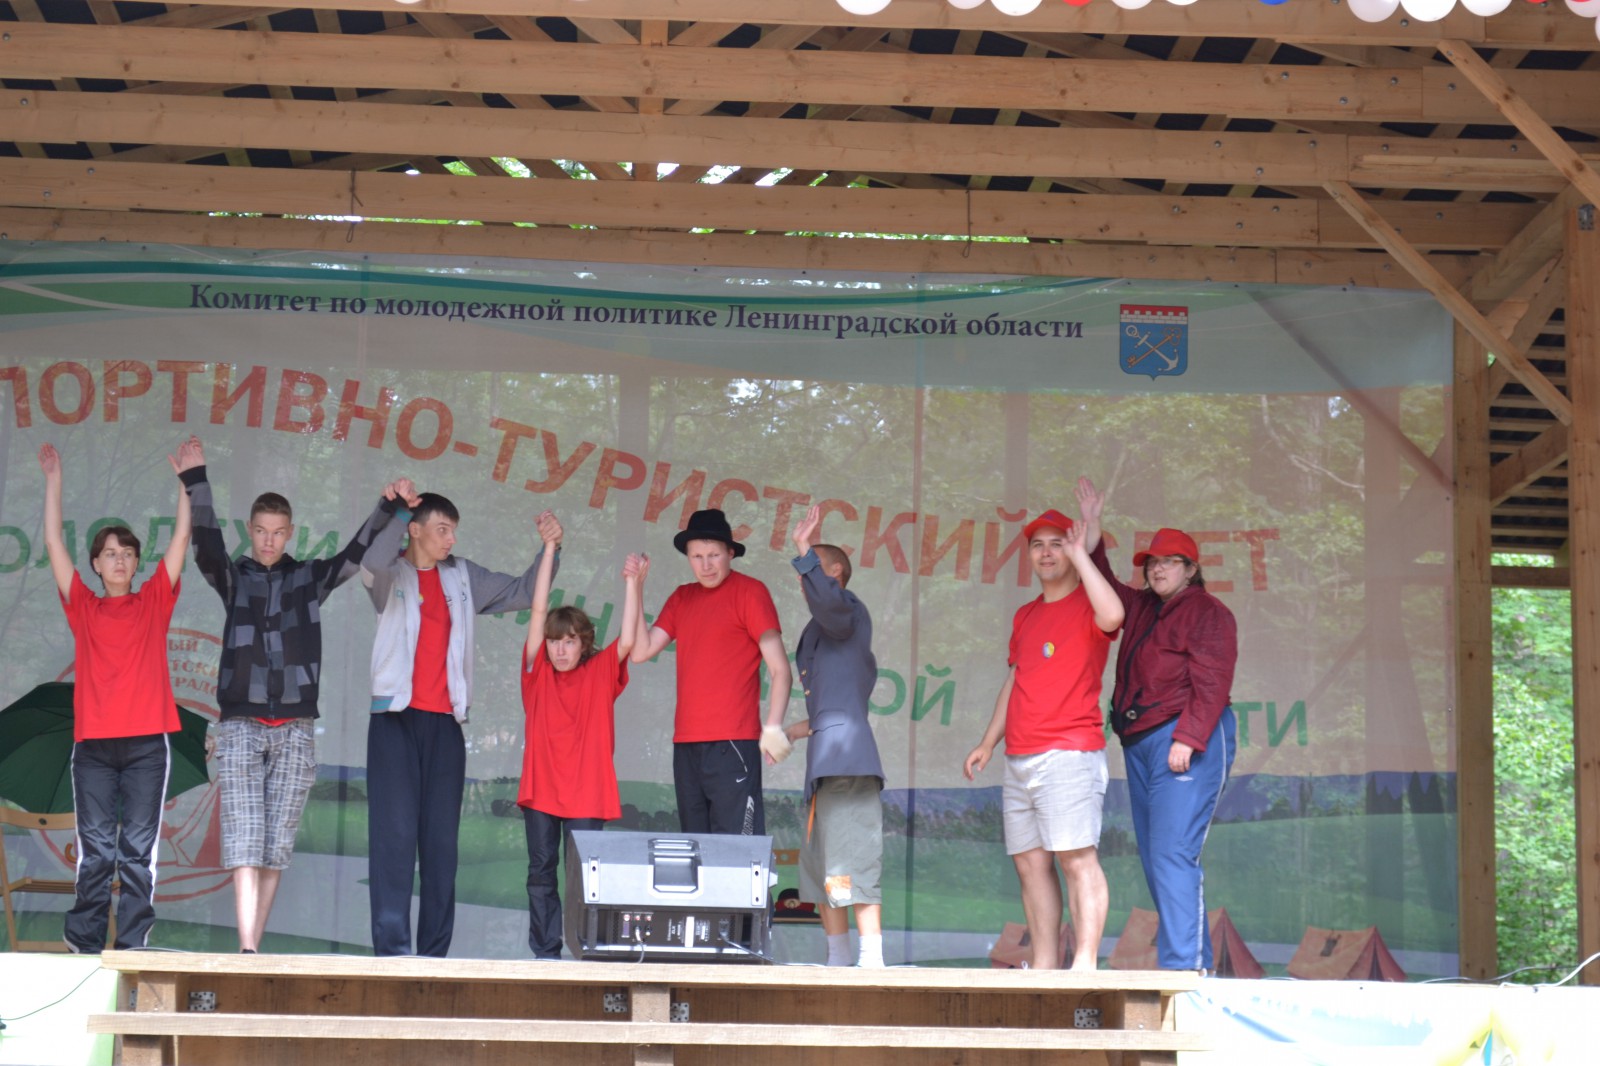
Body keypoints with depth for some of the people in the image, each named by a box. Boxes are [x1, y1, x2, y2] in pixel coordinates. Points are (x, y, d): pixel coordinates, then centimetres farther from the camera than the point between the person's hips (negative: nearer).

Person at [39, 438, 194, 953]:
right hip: (94, 742, 0)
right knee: (95, 852, -1)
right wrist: (53, 481, 8)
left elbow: (182, 537, 9)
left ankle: (132, 950, 0)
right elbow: (54, 544, 10)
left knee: (138, 852, -1)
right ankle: (85, 949, 2)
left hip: (147, 743, 0)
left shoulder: (153, 602, 12)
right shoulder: (83, 607, 13)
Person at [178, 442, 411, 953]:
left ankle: (253, 949, 6)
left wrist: (388, 506, -14)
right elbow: (206, 541, -9)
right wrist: (195, 478, -22)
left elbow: (357, 552, 1)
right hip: (240, 726, -2)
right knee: (243, 845, -11)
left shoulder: (310, 579, 12)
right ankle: (247, 951, -17)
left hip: (294, 730, 2)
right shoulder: (232, 577, 8)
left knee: (276, 850, 1)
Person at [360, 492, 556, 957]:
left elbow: (523, 592, 23)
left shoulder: (463, 578, 16)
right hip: (396, 719, -4)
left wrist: (549, 551, 10)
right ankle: (391, 948, -11)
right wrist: (398, 513, -17)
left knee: (442, 839, 3)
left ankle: (435, 951, 6)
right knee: (395, 835, -10)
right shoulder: (392, 575, 2)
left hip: (444, 723, 4)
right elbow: (372, 565, -22)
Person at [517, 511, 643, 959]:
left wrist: (632, 583, -14)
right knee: (541, 872, 6)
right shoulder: (538, 672, 5)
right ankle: (544, 954, 12)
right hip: (541, 788, 2)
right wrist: (550, 548, -7)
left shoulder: (600, 674, 5)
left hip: (587, 793, -2)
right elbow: (539, 611, -1)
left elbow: (628, 640, -9)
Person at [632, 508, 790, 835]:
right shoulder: (682, 598, 17)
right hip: (686, 743, 7)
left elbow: (779, 668, -6)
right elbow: (641, 651, 10)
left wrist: (773, 727, -17)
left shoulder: (749, 592, -2)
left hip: (732, 743, -6)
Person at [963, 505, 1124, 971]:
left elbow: (1112, 616, -25)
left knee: (1076, 858, -13)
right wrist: (988, 743, 22)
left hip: (1069, 753, -8)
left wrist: (1080, 554, -16)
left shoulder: (1087, 606, 0)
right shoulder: (1025, 616, 22)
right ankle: (1043, 965, 8)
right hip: (1020, 758, 8)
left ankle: (1085, 963, -15)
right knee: (1030, 862, 5)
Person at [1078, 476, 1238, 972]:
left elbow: (1212, 684, -12)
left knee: (1172, 854, -17)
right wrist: (1091, 529, 20)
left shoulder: (1206, 611, -3)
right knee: (1155, 860, 6)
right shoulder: (1143, 609, 21)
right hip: (1140, 745, 9)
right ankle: (1198, 964, 8)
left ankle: (1183, 967, -20)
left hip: (1187, 744, -9)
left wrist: (1186, 740, -20)